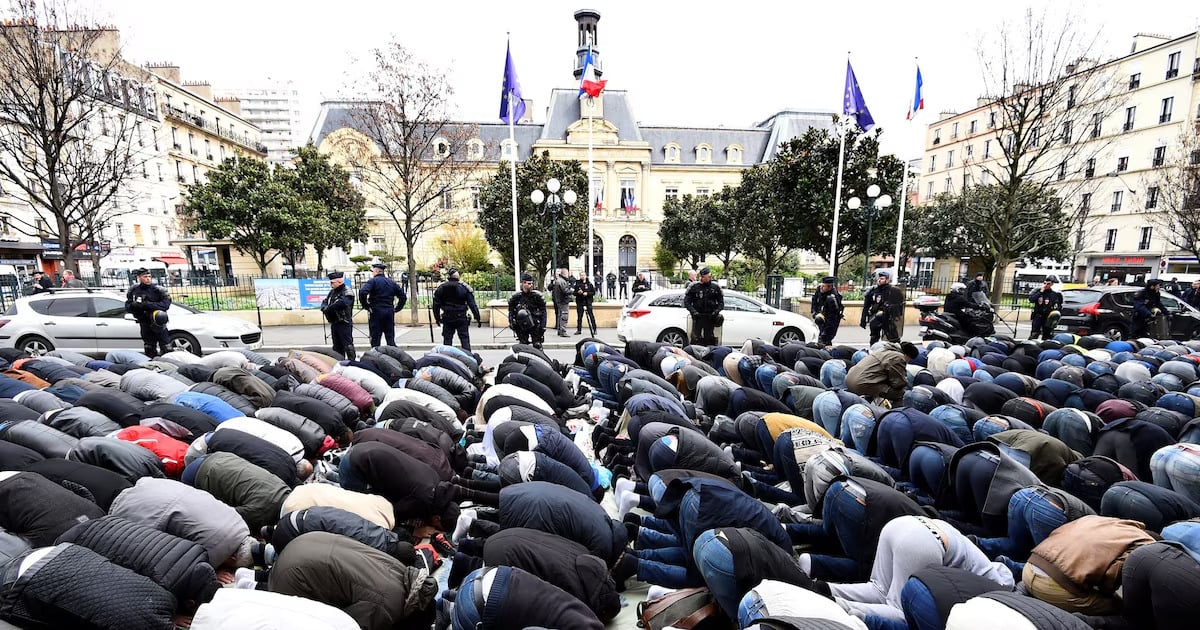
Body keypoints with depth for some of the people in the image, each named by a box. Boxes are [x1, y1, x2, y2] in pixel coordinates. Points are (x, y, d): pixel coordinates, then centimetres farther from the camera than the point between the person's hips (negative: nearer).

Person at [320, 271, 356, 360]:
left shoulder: (347, 293, -12)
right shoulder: (332, 292, 15)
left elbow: (341, 304, -27)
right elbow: (324, 302, 13)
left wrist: (328, 308, -15)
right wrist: (325, 308, -10)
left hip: (344, 323, -9)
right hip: (334, 323, 9)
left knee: (348, 345, -9)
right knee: (337, 346, 16)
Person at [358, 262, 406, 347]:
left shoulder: (372, 281, -4)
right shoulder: (392, 282, 12)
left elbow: (362, 292, -21)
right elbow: (403, 296, 13)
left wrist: (366, 306, -10)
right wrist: (396, 308, 12)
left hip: (376, 312, -5)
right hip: (390, 313, 5)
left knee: (375, 340, 1)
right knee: (391, 340, 8)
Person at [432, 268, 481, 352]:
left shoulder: (441, 288, 2)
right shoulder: (465, 288, -7)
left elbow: (436, 305, 7)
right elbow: (472, 305, -8)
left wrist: (437, 318, 17)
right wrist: (478, 318, -2)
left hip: (447, 319, 2)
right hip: (461, 319, -2)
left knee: (447, 339, 11)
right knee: (465, 339, 3)